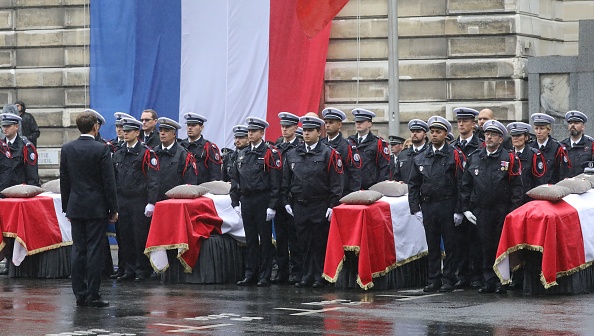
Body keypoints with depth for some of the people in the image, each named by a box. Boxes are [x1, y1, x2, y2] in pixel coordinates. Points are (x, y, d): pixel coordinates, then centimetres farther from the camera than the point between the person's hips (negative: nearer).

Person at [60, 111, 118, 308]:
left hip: (75, 207, 4)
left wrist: (67, 207, 15)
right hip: (97, 207, -4)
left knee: (78, 251, 7)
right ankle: (93, 295, -3)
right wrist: (113, 209, -2)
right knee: (94, 251, -3)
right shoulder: (101, 149, -10)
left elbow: (64, 180, 8)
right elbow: (109, 182, -9)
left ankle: (80, 294, 9)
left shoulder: (67, 149, 3)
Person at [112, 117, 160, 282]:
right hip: (122, 201, 6)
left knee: (140, 236, -3)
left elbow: (153, 179, -9)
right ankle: (129, 270, 14)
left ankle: (142, 270, 5)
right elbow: (114, 179, 19)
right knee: (124, 236, 7)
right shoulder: (118, 154, 14)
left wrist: (151, 202, -15)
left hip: (140, 203, -6)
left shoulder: (146, 153, -4)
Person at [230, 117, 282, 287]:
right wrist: (235, 202, 9)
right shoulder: (242, 154, 13)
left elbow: (275, 182, -9)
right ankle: (250, 274, 14)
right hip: (246, 201, 6)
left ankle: (265, 276, 3)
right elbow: (235, 179, 16)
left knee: (265, 239, -1)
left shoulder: (270, 153, -5)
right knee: (250, 239, 9)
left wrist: (272, 206, -14)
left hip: (263, 201, -6)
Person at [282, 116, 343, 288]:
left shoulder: (329, 154, -2)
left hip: (320, 207, -4)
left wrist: (332, 205, -10)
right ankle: (307, 276, 13)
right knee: (303, 242, 6)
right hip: (299, 206, 4)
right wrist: (287, 202, 9)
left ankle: (320, 277, 6)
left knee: (319, 242, -1)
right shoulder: (292, 154, 10)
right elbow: (286, 181, 16)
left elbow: (336, 183, -5)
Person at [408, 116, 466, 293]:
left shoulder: (455, 156, -1)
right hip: (427, 206, 4)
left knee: (450, 245, 0)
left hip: (447, 206, -4)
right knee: (432, 245, 8)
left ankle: (448, 280, 6)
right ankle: (434, 280, 14)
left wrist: (458, 210, -10)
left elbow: (461, 185, -5)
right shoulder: (420, 158, 11)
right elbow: (413, 185, 12)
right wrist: (415, 208, 2)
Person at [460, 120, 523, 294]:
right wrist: (466, 208, 5)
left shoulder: (510, 159, 2)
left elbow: (516, 187, -1)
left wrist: (513, 211, -9)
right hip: (481, 211, 3)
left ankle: (502, 282, 6)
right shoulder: (473, 159, 11)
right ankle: (489, 282, 10)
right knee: (486, 247, 4)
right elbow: (465, 186, 13)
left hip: (502, 211, -3)